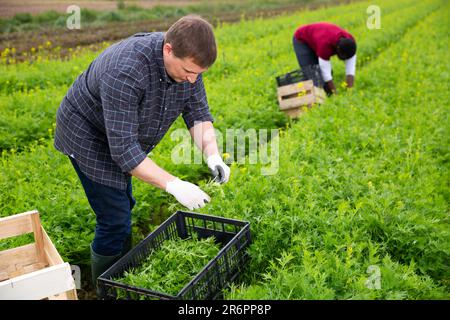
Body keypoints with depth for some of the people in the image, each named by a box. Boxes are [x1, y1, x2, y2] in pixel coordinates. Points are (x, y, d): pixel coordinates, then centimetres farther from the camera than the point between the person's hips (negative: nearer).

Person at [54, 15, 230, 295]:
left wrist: (212, 154, -25)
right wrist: (172, 185, -41)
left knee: (124, 205, 19)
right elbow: (123, 148, -39)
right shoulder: (125, 72, -40)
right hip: (89, 137, -7)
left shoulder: (187, 61, -17)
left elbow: (198, 113, -9)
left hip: (125, 135, 8)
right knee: (115, 220, -8)